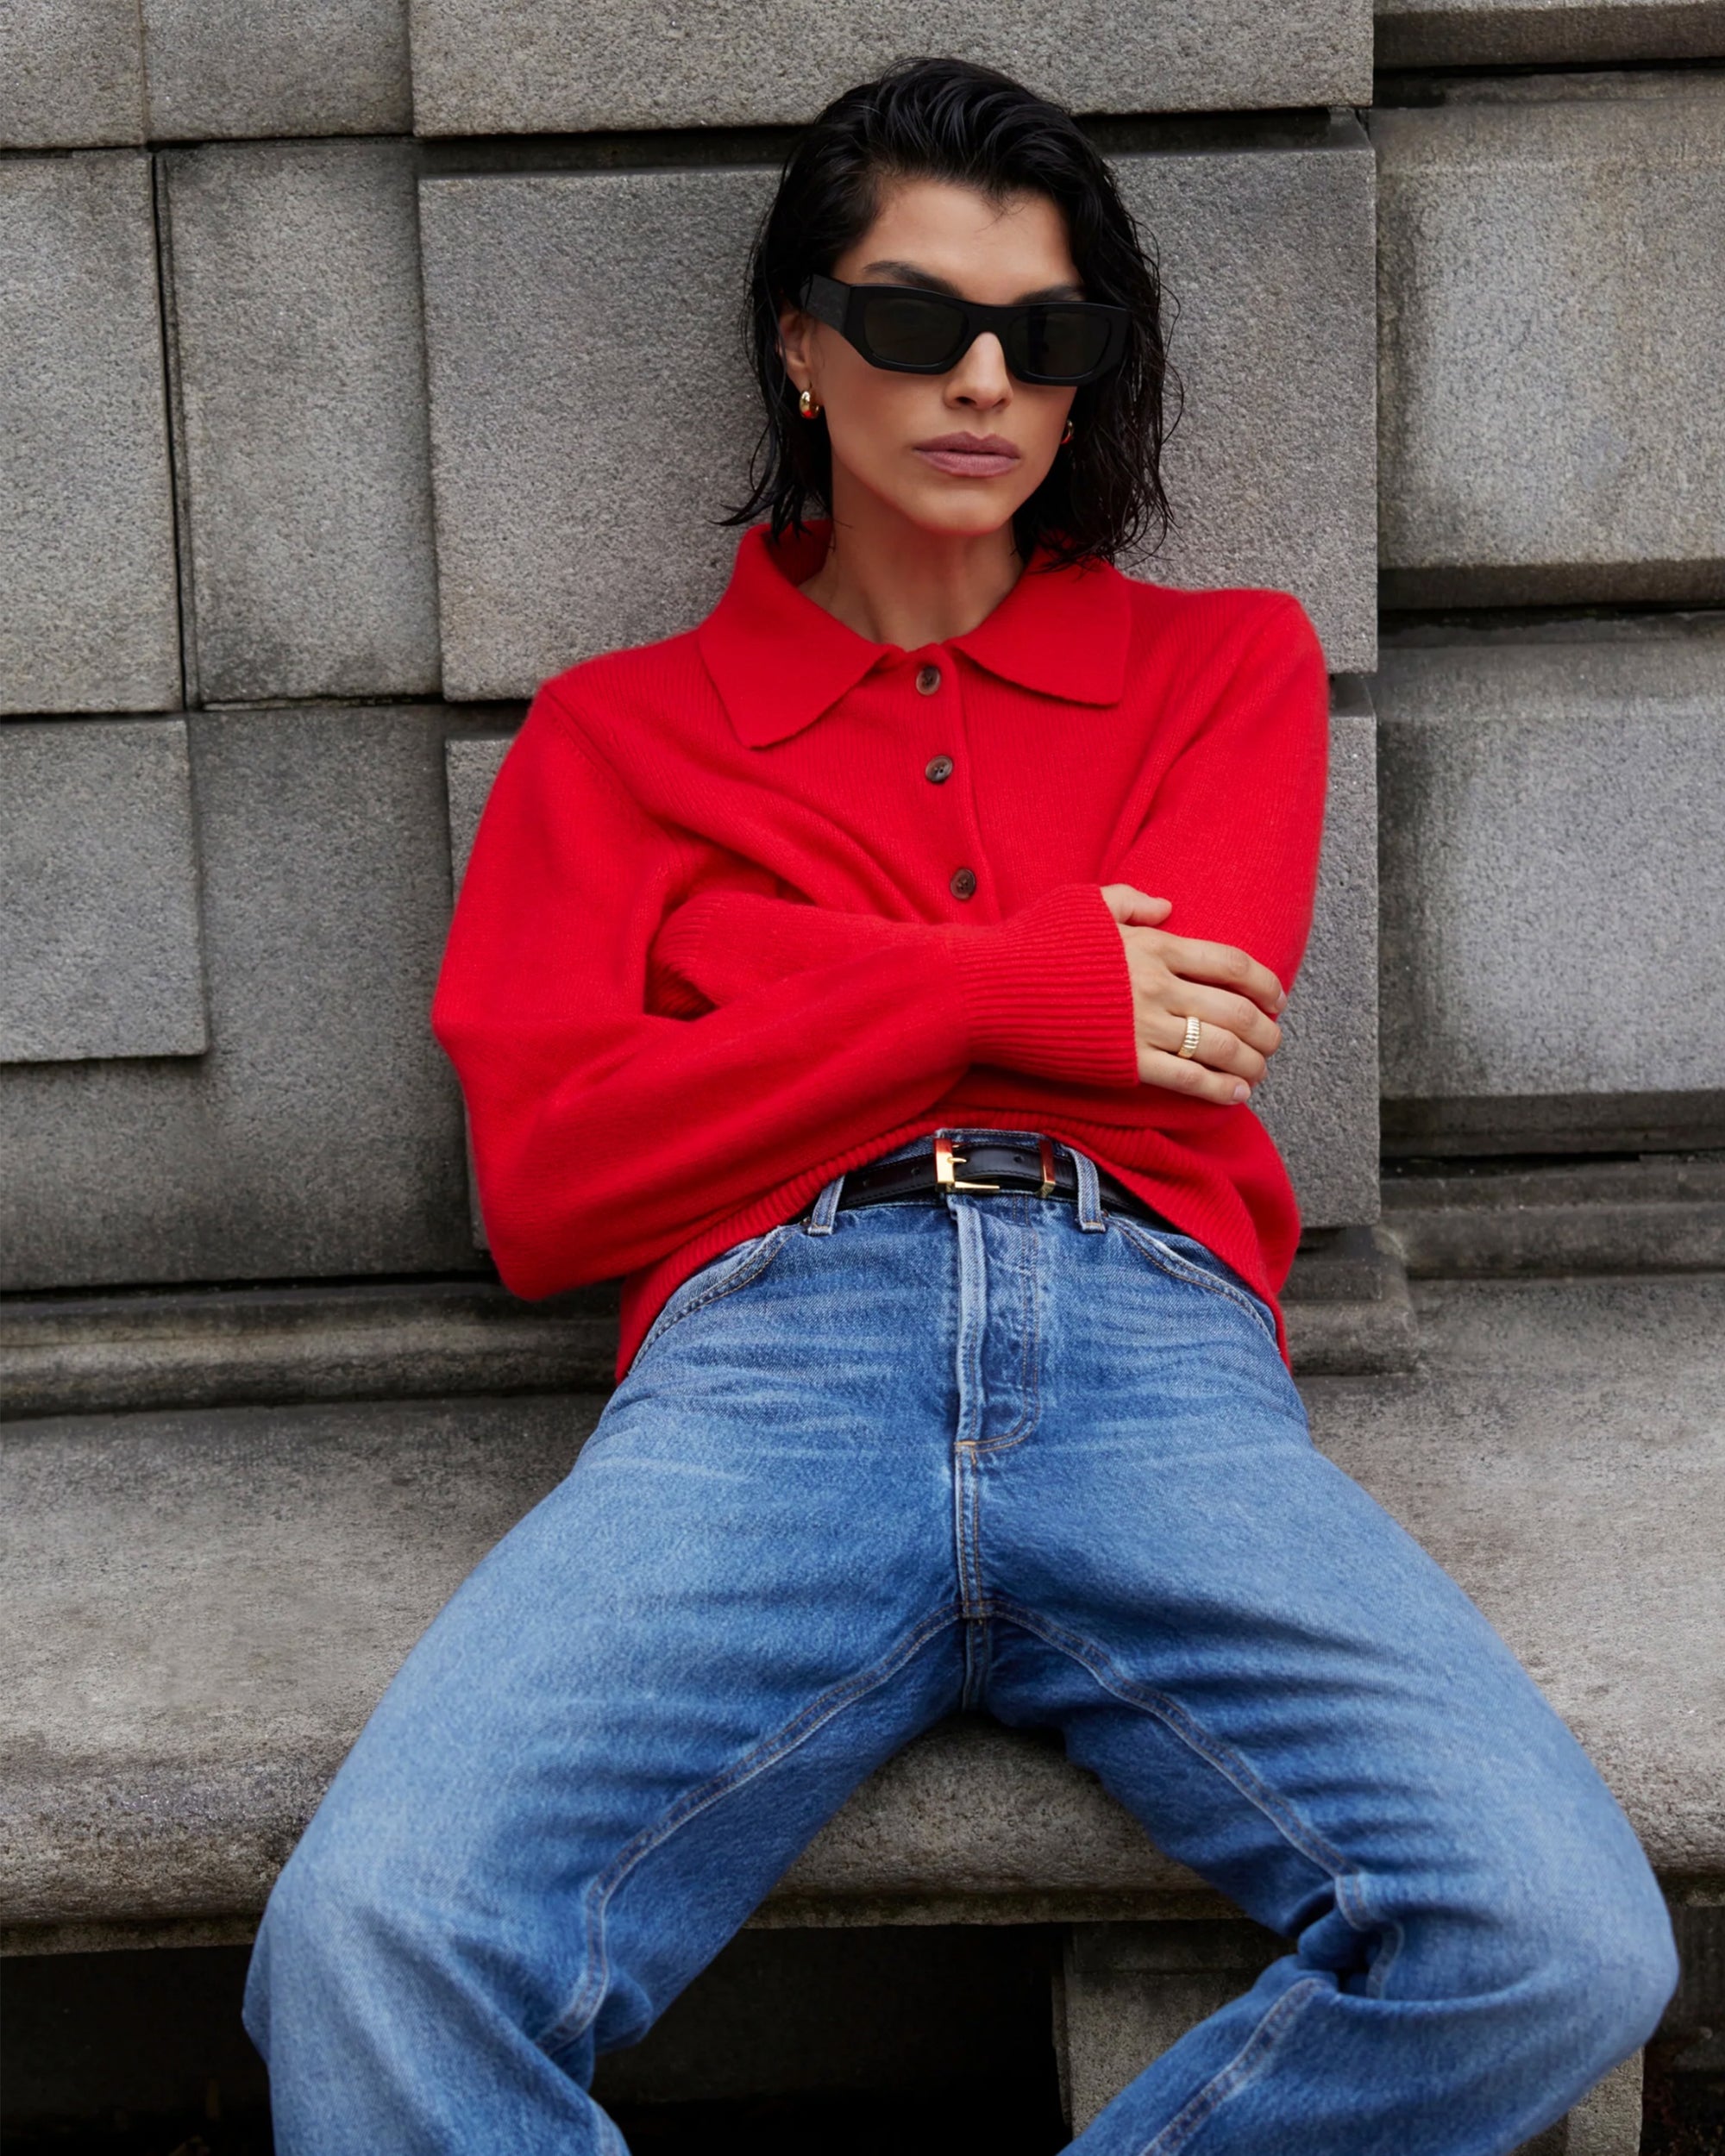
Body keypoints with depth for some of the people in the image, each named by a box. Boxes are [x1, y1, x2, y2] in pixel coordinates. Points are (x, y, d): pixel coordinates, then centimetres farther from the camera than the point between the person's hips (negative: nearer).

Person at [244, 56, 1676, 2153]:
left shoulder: (1227, 661, 25)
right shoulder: (617, 730, 23)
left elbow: (1178, 1044, 8)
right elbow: (541, 1185, 8)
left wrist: (780, 1008, 9)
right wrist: (999, 983, 2)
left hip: (1152, 1350, 1)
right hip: (771, 1345, -1)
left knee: (1560, 1947, -26)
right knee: (369, 1946, -30)